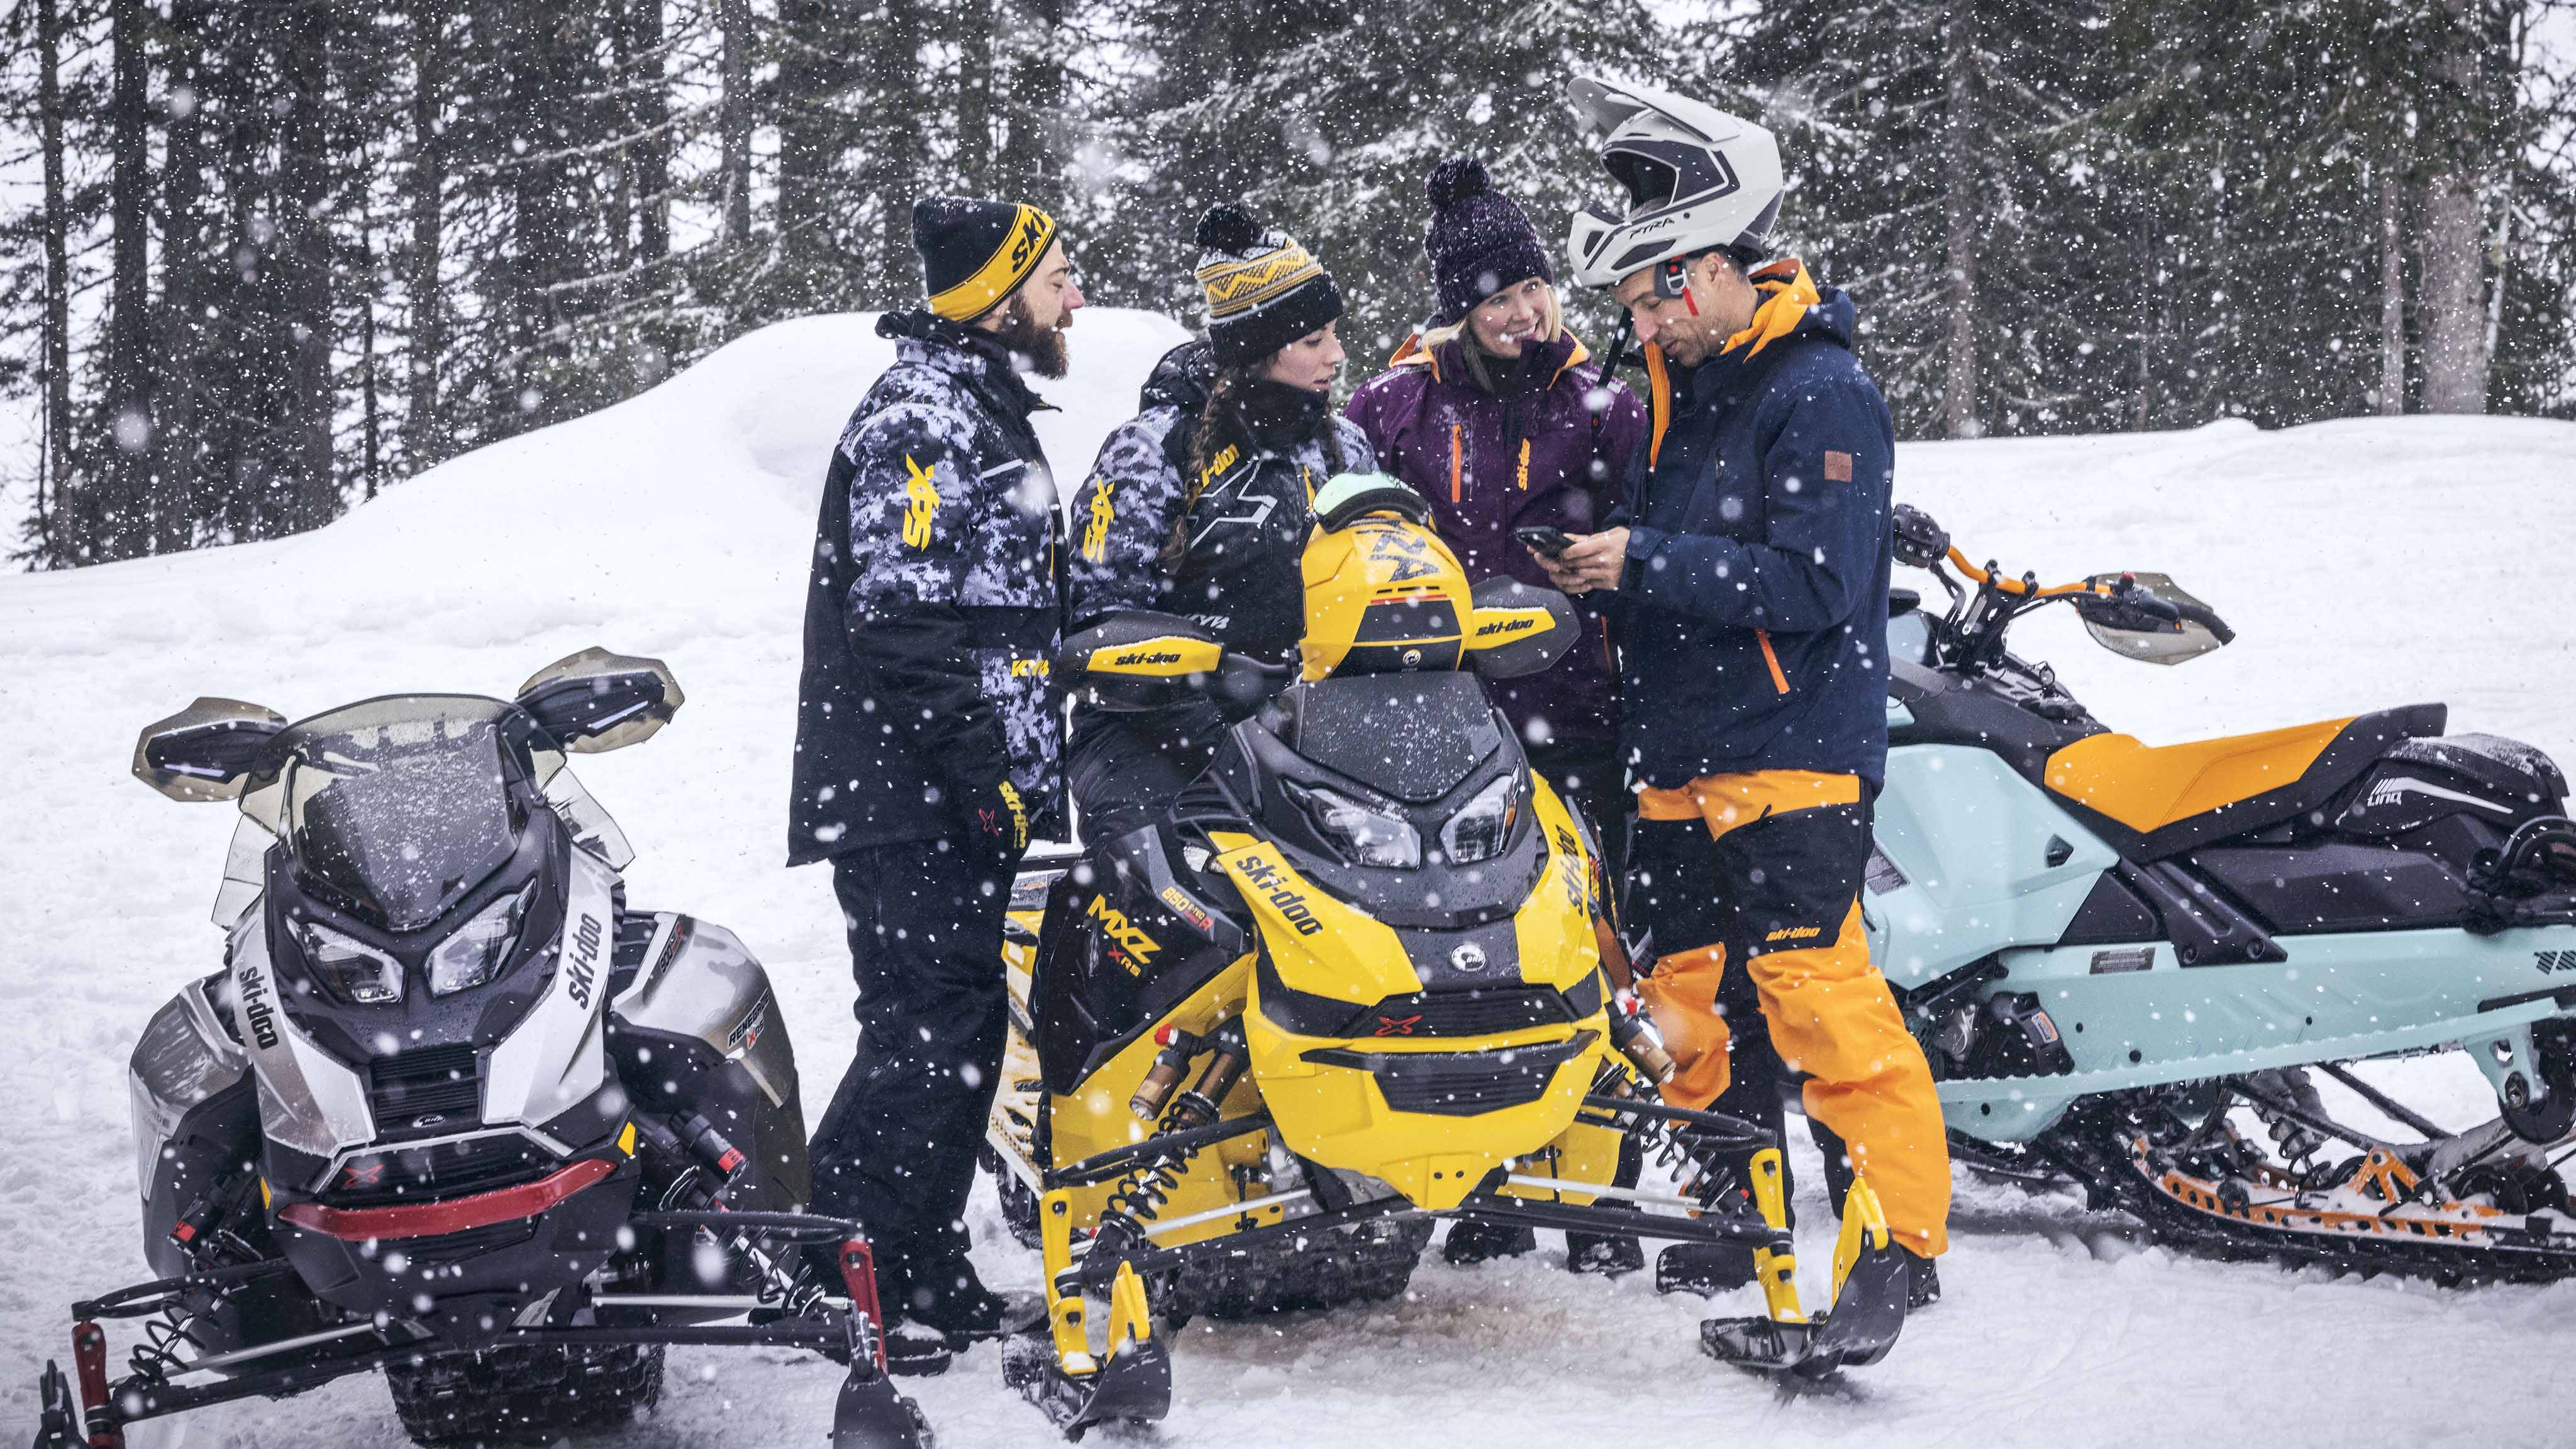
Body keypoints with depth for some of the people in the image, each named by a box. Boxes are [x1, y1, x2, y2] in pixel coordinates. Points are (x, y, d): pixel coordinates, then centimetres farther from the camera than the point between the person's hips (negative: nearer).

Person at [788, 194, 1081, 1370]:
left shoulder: (987, 415, 20)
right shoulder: (921, 419, -13)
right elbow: (906, 622, -21)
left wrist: (1032, 775, 22)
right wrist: (991, 777, -21)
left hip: (962, 801, 10)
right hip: (904, 798, -10)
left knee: (962, 1040, 12)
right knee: (927, 1033, -11)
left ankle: (929, 1275, 19)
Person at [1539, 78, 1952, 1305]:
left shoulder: (1823, 396, -10)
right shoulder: (1681, 391, 16)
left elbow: (1816, 583, -19)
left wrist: (1644, 564, -17)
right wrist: (1591, 569, 5)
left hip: (1791, 760, -9)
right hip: (1679, 767, 9)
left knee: (1819, 997, -12)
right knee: (1672, 999, 12)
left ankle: (1900, 1233, -6)